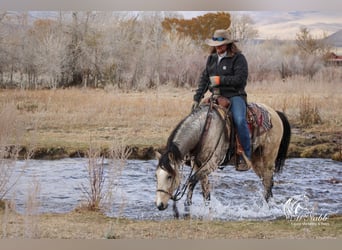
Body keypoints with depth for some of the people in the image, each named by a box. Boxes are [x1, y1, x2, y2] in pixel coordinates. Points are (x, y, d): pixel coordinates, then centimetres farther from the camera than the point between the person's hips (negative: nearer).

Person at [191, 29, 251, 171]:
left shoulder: (238, 58, -6)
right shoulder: (211, 58, 13)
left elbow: (240, 79, -15)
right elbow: (204, 79, 14)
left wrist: (220, 80, -16)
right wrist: (197, 98, 6)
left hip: (235, 96, -7)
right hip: (216, 96, 7)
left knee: (240, 121, -30)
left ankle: (247, 157, -22)